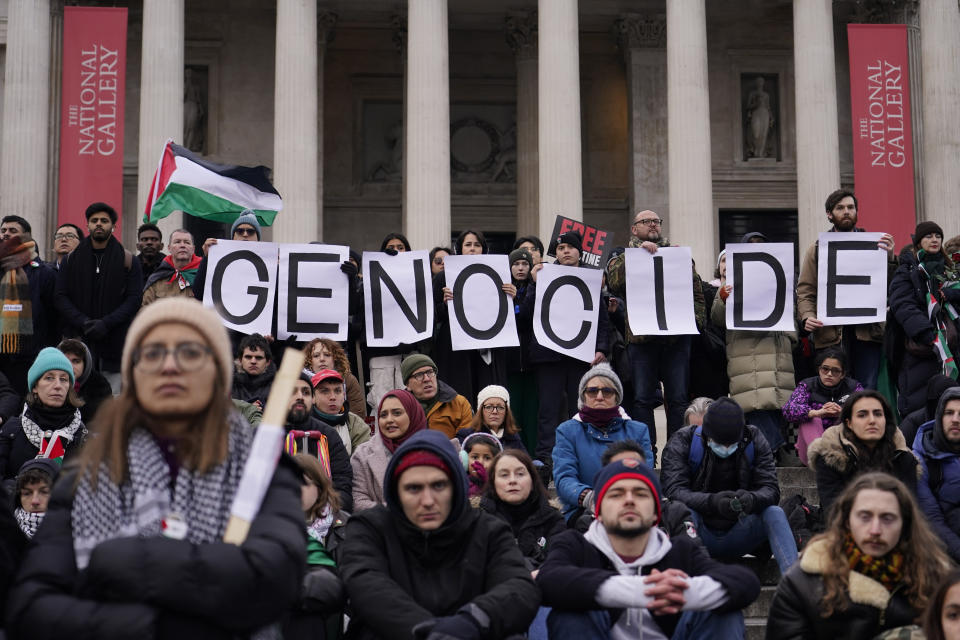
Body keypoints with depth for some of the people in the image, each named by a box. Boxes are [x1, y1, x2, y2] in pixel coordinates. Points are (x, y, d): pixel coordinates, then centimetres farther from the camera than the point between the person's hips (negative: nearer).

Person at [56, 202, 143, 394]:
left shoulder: (127, 260, 7)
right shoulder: (73, 259, 12)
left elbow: (134, 299, 1)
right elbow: (61, 297, 6)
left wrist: (106, 323, -13)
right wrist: (83, 323, -10)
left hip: (115, 342, -1)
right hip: (78, 339, 1)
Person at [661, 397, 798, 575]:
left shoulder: (754, 441, 0)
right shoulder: (683, 442, -8)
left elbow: (771, 489, -8)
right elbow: (673, 490, -20)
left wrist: (752, 499, -34)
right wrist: (712, 502, -39)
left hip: (738, 537, 2)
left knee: (774, 513, -23)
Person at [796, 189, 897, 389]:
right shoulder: (817, 249, 14)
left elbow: (890, 285, 5)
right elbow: (805, 290, 8)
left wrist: (890, 258, -12)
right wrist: (807, 317, -10)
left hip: (867, 330, 0)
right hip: (830, 333, 0)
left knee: (868, 392, -2)